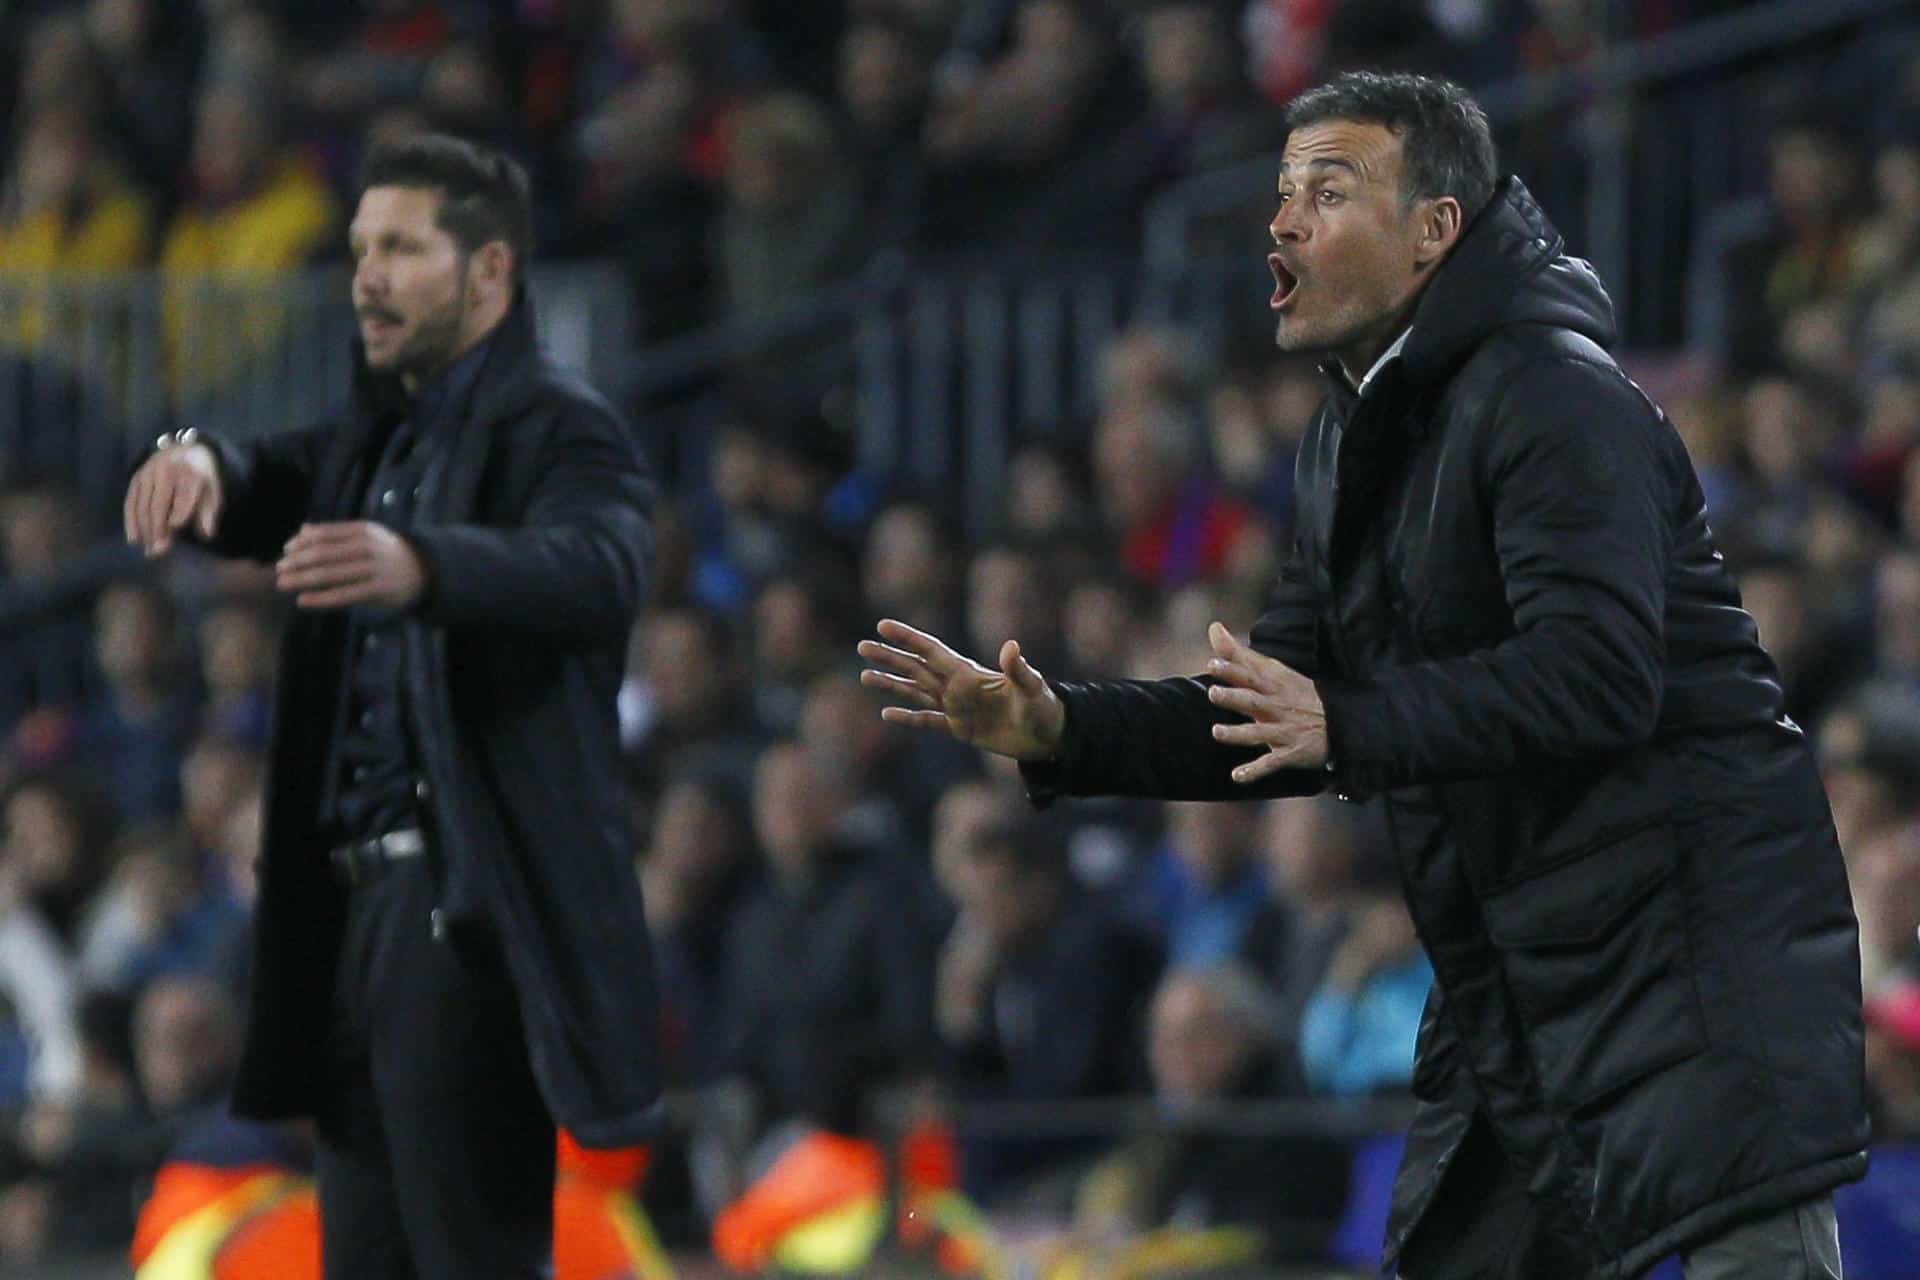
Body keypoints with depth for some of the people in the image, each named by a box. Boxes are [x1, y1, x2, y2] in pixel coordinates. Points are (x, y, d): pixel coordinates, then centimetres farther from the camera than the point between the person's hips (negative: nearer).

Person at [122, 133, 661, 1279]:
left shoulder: (562, 429, -8)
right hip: (360, 902, 9)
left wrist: (419, 569, -45)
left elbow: (595, 570, -26)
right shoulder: (383, 434, 21)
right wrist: (198, 461, -12)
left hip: (471, 914, -9)